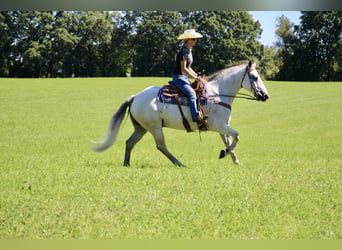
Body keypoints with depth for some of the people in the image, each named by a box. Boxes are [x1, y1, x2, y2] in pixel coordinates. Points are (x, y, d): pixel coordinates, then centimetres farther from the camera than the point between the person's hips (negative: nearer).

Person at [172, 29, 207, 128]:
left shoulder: (189, 51, 15)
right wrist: (195, 77, -16)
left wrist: (196, 75, 10)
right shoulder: (183, 51, -15)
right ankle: (196, 117, -36)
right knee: (191, 93, -26)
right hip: (179, 78, -10)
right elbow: (183, 69, -19)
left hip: (184, 78, 10)